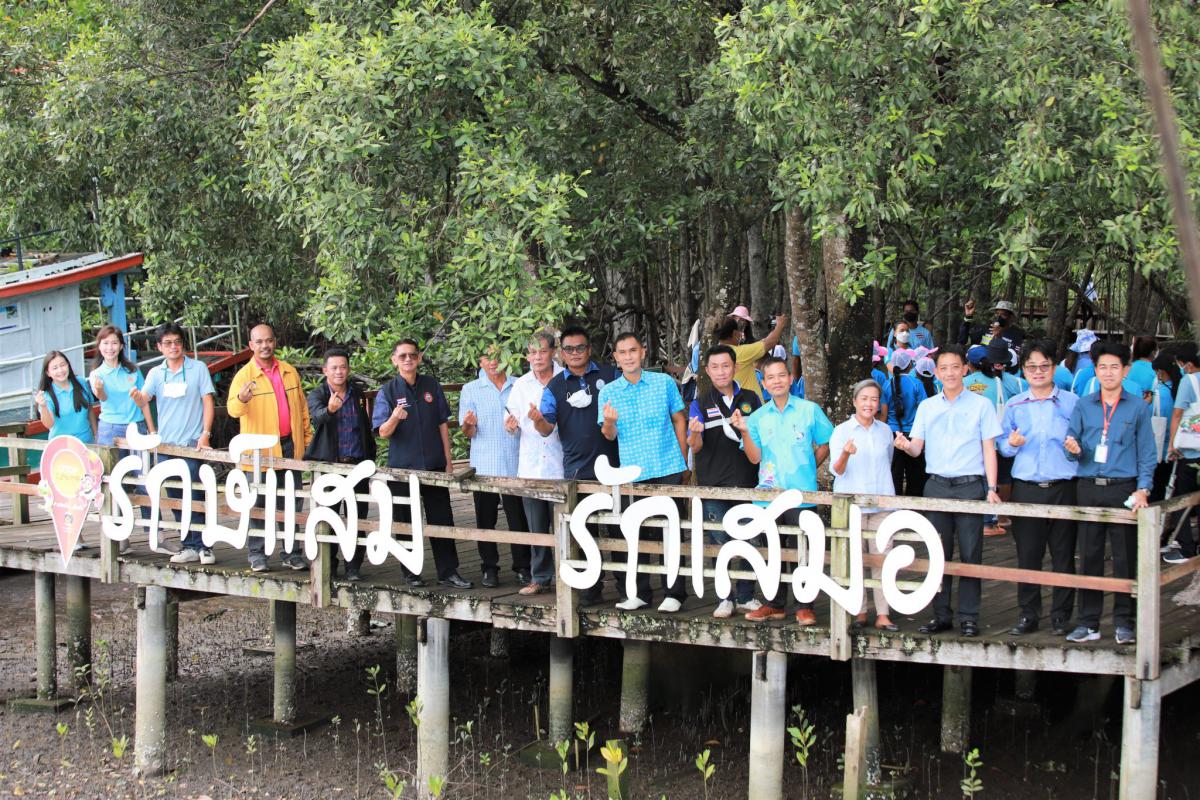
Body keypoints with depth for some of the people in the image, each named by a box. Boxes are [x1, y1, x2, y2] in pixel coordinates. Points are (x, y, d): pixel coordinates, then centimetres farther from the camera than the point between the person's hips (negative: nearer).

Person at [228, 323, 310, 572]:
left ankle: (291, 553, 17)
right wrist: (241, 399, -43)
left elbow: (302, 407, 16)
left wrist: (306, 439, 12)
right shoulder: (244, 375, -6)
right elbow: (233, 409, -21)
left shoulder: (289, 371, 9)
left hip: (290, 446, 4)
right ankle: (257, 554, 10)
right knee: (259, 504, 2)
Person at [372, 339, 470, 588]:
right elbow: (383, 433, -9)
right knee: (406, 521, 4)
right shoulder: (388, 391, -2)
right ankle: (411, 573, 14)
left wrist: (448, 460, 8)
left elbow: (442, 425, 11)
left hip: (434, 465, 2)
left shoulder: (431, 386, 6)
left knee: (442, 519, 3)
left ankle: (448, 572, 10)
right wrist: (394, 418, -31)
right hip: (402, 466, -2)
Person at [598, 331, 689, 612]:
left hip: (667, 469, -2)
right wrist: (609, 422, -23)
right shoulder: (608, 392, 4)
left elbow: (679, 420, 10)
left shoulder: (664, 383, 2)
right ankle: (640, 593, 16)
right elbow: (609, 435, 0)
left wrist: (684, 460, 8)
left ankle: (674, 593, 6)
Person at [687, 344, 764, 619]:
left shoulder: (751, 400, 9)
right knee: (720, 544, 0)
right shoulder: (700, 405, 4)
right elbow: (695, 447, -7)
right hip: (713, 486, -1)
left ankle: (746, 597, 15)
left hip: (747, 483, 1)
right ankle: (725, 599, 9)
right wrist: (695, 434, -29)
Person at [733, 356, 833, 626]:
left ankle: (805, 607, 6)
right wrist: (745, 431, -9)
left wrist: (810, 467, 6)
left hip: (802, 492, -3)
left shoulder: (809, 410, 1)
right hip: (768, 492, 3)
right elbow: (755, 457, 2)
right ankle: (774, 604, 18)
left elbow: (826, 443, 9)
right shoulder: (758, 417, 8)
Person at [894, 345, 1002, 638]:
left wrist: (991, 488, -6)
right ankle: (941, 615, 11)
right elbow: (917, 447, 6)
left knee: (970, 553, -2)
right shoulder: (927, 407, 11)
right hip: (936, 485, 3)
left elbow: (989, 449, 3)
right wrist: (906, 445, -18)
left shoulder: (981, 405, 4)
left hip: (970, 485, -3)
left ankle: (969, 617, 3)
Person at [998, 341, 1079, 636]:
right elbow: (1002, 444, 14)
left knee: (1064, 554, 2)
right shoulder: (1014, 406, 11)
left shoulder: (1071, 403, 5)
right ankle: (1028, 614, 12)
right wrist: (1011, 444, -8)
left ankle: (1061, 615, 11)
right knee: (1027, 554, 3)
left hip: (1063, 488, -1)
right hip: (1026, 488, 1)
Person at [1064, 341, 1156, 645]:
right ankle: (1088, 622, 11)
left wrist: (1143, 489, -7)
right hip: (1089, 488, 2)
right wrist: (1073, 450, -16)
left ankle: (1124, 621, 10)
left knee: (1126, 557, 1)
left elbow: (1146, 452, 4)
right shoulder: (1083, 406, 10)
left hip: (1123, 488, -2)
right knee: (1089, 556, 4)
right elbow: (1071, 444, 9)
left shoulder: (1138, 407, 5)